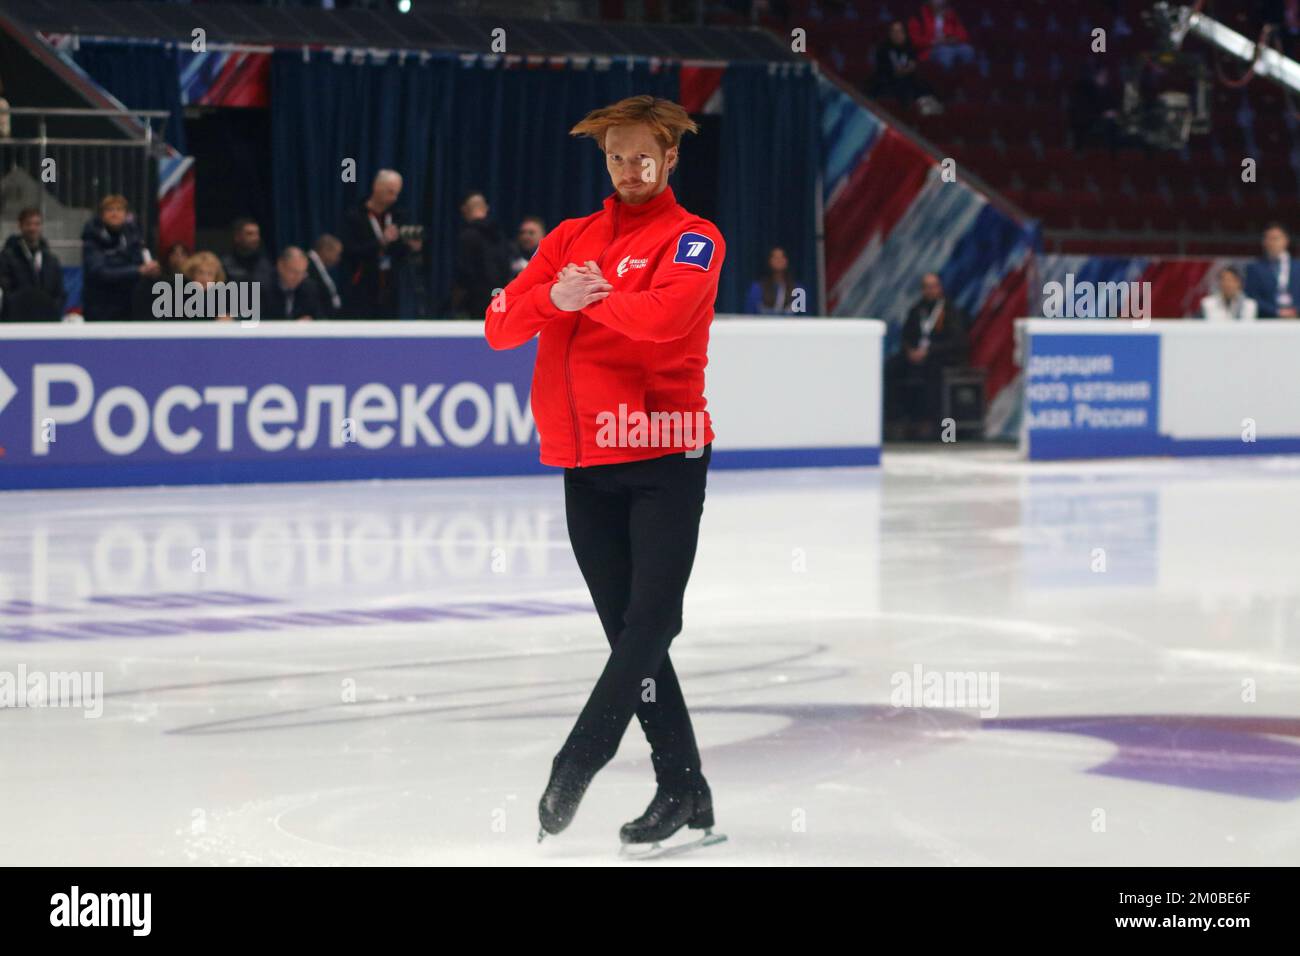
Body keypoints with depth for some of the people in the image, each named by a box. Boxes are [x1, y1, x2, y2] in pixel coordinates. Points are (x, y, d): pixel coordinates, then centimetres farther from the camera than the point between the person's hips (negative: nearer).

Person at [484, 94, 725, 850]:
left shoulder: (693, 239, -1)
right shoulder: (572, 240, 13)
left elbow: (666, 314, -23)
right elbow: (501, 326, 2)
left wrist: (591, 297, -9)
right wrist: (553, 299, -17)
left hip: (664, 456, -5)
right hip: (585, 460, 5)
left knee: (651, 619, -11)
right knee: (629, 630, 7)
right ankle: (683, 790, 13)